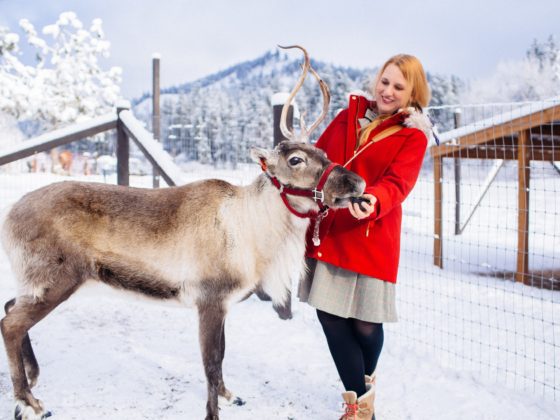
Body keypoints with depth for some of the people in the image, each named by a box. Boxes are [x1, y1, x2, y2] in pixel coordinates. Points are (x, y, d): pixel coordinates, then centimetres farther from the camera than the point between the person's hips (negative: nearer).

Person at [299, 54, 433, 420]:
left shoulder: (413, 136, 1)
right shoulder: (349, 115, 13)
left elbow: (397, 184, -15)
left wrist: (371, 201, -35)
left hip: (371, 238, -3)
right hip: (327, 233, 4)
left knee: (366, 325, 0)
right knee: (330, 315, -1)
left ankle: (366, 382, 34)